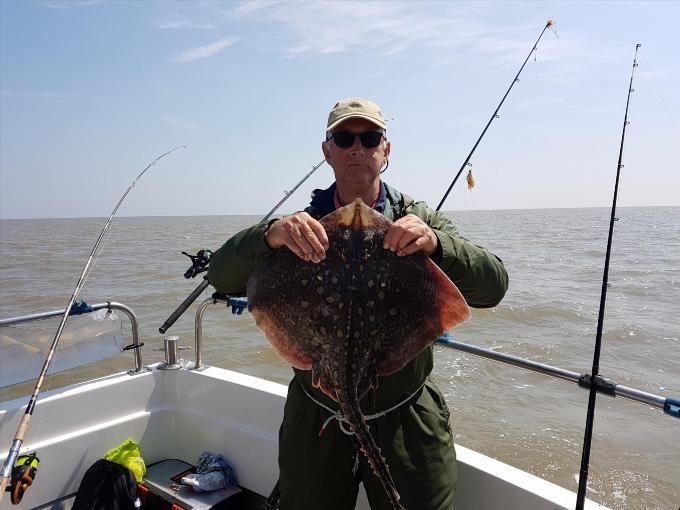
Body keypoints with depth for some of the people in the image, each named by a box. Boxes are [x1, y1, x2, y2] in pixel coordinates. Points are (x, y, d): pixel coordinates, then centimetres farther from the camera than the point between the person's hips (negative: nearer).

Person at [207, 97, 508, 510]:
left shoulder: (419, 221, -4)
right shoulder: (301, 228, -2)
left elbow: (493, 286, -15)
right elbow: (223, 277, -14)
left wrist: (436, 245, -35)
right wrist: (269, 236, -34)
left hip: (408, 423, 0)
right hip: (317, 424, 1)